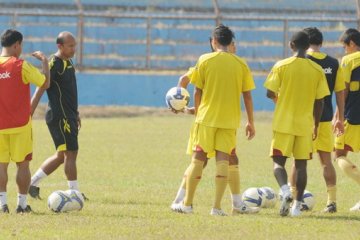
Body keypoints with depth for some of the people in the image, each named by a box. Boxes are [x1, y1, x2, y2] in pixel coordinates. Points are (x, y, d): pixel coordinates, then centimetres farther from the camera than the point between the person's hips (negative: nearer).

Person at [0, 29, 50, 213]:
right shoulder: (21, 66, -11)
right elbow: (45, 83, -3)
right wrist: (44, 62, 10)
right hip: (20, 125, -3)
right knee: (22, 164, 5)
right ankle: (22, 203, 5)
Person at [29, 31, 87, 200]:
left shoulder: (68, 63, 14)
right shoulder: (54, 64, -14)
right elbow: (40, 89, -17)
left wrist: (75, 114, 27)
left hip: (68, 116, 10)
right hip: (59, 116, -10)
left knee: (61, 156, 13)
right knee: (70, 153, -7)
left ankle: (33, 183, 20)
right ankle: (74, 192, -1)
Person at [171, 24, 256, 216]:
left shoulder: (205, 60, -3)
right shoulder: (241, 64, 1)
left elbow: (197, 92, -1)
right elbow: (247, 94, 3)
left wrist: (197, 112, 14)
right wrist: (250, 122, 10)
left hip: (206, 117, -1)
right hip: (229, 120, 1)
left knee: (198, 159, 6)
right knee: (223, 160, 0)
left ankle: (187, 203, 10)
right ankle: (217, 207, -5)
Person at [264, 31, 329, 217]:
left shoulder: (281, 66, -7)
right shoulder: (317, 70, 0)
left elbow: (270, 93, -7)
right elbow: (319, 101, 1)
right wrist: (316, 125, 12)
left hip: (283, 124, -2)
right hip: (305, 125, 2)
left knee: (278, 162, 3)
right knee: (301, 165, 9)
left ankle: (285, 191, -22)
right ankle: (297, 204, 7)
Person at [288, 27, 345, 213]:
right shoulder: (333, 64, 3)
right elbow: (340, 92, 7)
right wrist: (340, 119, 15)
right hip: (325, 119, 3)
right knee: (326, 160, 9)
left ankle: (293, 199, 4)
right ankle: (332, 202, 4)